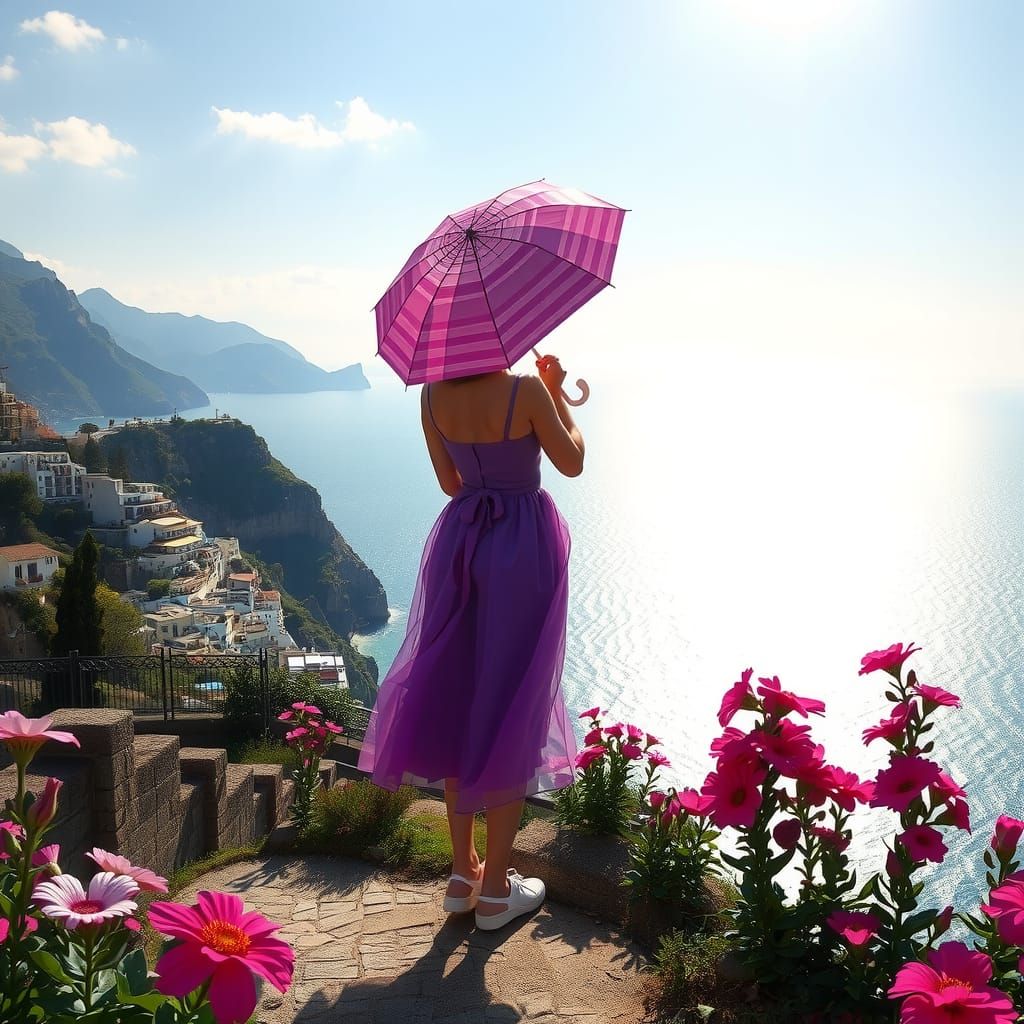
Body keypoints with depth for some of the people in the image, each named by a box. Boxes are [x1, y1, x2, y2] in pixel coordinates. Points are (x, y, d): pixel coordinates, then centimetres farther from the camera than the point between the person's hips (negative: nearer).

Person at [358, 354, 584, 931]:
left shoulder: (433, 396, -2)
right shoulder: (525, 390, -17)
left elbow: (450, 482, 9)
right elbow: (572, 463, -3)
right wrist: (556, 393, 8)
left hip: (460, 541, 5)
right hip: (523, 546, -5)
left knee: (456, 697, 15)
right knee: (511, 707, 4)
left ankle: (464, 871, 24)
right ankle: (496, 888, 13)